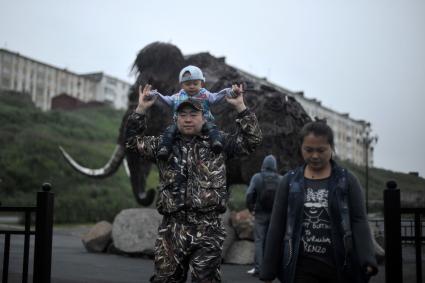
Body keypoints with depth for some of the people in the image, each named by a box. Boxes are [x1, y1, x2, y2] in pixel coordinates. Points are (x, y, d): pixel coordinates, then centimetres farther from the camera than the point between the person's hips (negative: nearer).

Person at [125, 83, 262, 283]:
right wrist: (141, 109, 4)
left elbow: (251, 139, 3)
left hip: (207, 229, -2)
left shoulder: (218, 144, 8)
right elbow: (133, 141, 12)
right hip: (172, 227, 2)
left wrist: (240, 106, -4)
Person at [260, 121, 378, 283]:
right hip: (302, 267, 0)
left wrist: (367, 261, -21)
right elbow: (277, 226, 5)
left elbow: (359, 221, -5)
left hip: (340, 267, 0)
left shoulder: (347, 181, 1)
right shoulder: (289, 182, 5)